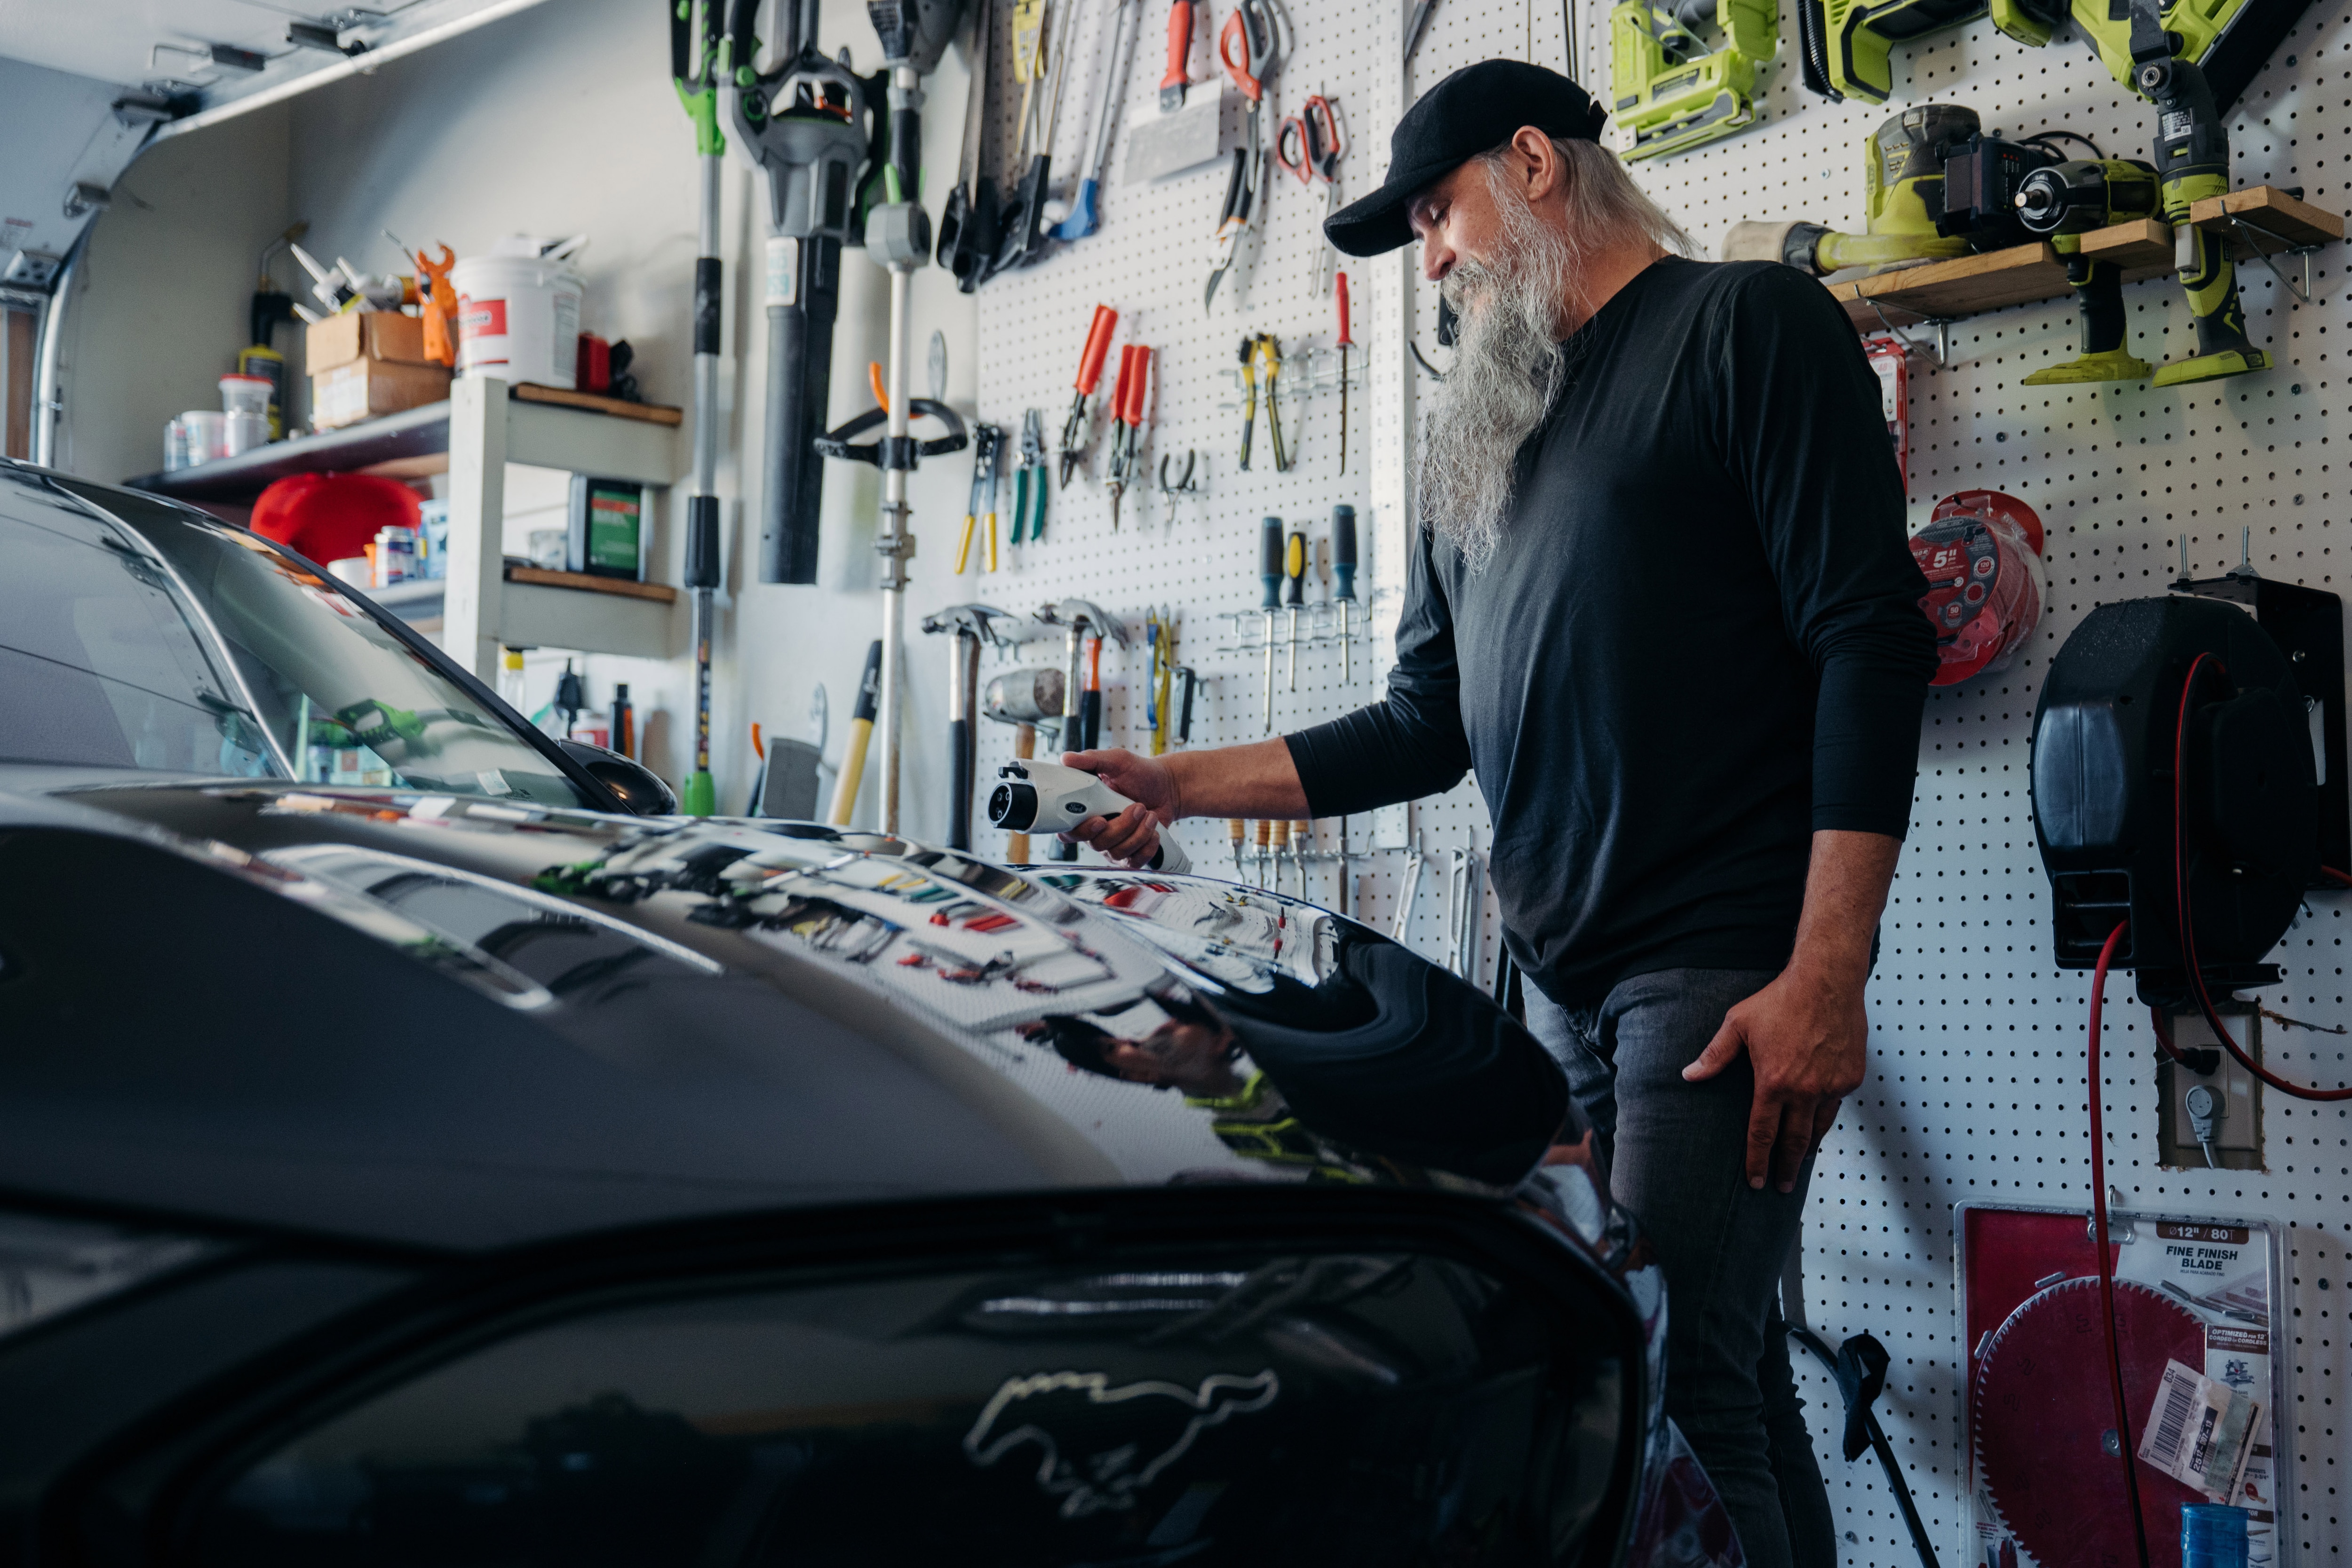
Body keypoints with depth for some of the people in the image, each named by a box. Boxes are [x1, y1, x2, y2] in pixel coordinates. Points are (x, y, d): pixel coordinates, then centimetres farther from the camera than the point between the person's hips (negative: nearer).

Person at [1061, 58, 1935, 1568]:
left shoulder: (1749, 325, 1)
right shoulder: (1482, 433, 23)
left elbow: (1871, 645, -9)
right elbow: (1428, 724, 23)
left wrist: (1825, 973, -17)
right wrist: (1190, 782, 12)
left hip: (1731, 970, -7)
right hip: (1564, 976, 7)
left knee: (1675, 1376, -11)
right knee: (1723, 1371, 8)